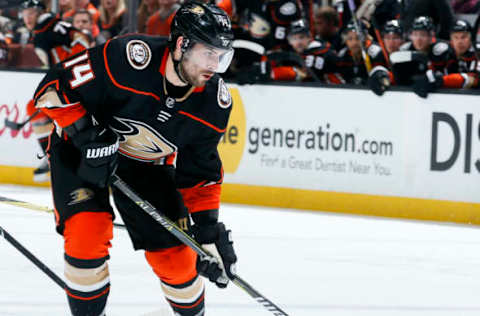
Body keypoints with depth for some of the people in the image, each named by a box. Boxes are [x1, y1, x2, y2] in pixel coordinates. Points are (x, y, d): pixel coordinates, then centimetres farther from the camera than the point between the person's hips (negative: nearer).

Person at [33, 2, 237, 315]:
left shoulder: (215, 102, -18)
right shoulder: (126, 58, -34)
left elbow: (201, 169, -4)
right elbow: (55, 86, -25)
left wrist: (208, 226, -9)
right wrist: (87, 135, -31)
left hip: (148, 165, 4)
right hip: (81, 149, -4)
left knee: (175, 254, 0)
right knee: (88, 231, -24)